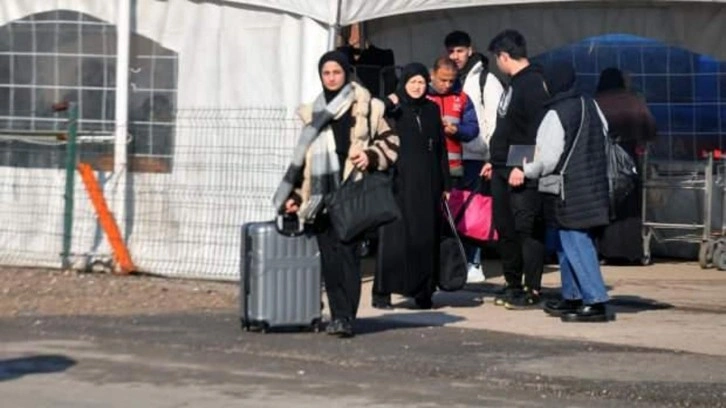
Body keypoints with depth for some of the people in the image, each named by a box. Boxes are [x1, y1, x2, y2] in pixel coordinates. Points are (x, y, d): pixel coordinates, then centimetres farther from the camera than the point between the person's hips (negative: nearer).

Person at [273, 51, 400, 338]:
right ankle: (339, 315, 4)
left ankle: (345, 317, -13)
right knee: (328, 256, 0)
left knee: (347, 251, -12)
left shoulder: (366, 108, 7)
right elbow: (302, 157, 25)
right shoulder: (313, 113, 21)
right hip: (321, 194, 5)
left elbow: (390, 142, 8)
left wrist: (371, 156, -11)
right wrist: (295, 195, 19)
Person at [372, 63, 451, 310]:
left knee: (427, 237, 3)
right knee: (394, 236, -7)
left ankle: (423, 292, 8)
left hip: (428, 185, 4)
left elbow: (441, 149, 15)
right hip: (400, 184, -4)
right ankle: (382, 292, -4)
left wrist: (445, 185, 10)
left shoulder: (432, 110, 13)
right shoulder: (392, 108, 1)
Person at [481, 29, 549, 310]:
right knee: (505, 228, 14)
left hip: (523, 175, -10)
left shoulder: (533, 84, -13)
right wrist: (496, 161, 24)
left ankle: (532, 291, -4)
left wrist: (523, 167, -24)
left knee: (527, 229, -7)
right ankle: (513, 284, 23)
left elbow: (537, 130, -21)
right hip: (504, 171, 10)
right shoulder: (515, 84, 19)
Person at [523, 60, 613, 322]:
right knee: (566, 243, 18)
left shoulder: (556, 114, -16)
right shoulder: (590, 105, 9)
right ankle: (572, 297, 24)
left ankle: (595, 302, -10)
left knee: (575, 244, -7)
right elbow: (604, 134, 18)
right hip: (593, 185, 9)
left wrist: (528, 170, 1)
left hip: (569, 191, -9)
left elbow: (548, 157, -16)